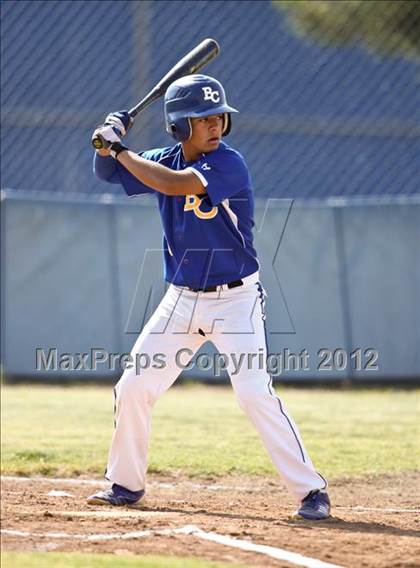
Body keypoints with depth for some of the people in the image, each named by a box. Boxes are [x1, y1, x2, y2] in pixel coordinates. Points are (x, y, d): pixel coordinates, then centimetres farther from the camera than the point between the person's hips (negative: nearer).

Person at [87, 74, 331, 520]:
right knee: (133, 388, 6)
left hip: (235, 300, -6)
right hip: (182, 300, 6)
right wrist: (109, 142, -8)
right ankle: (126, 484, 24)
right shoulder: (165, 160, 2)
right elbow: (108, 172, 13)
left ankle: (310, 490, -12)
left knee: (255, 392, -17)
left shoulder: (228, 164, -18)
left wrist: (119, 150, -20)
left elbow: (173, 184, -30)